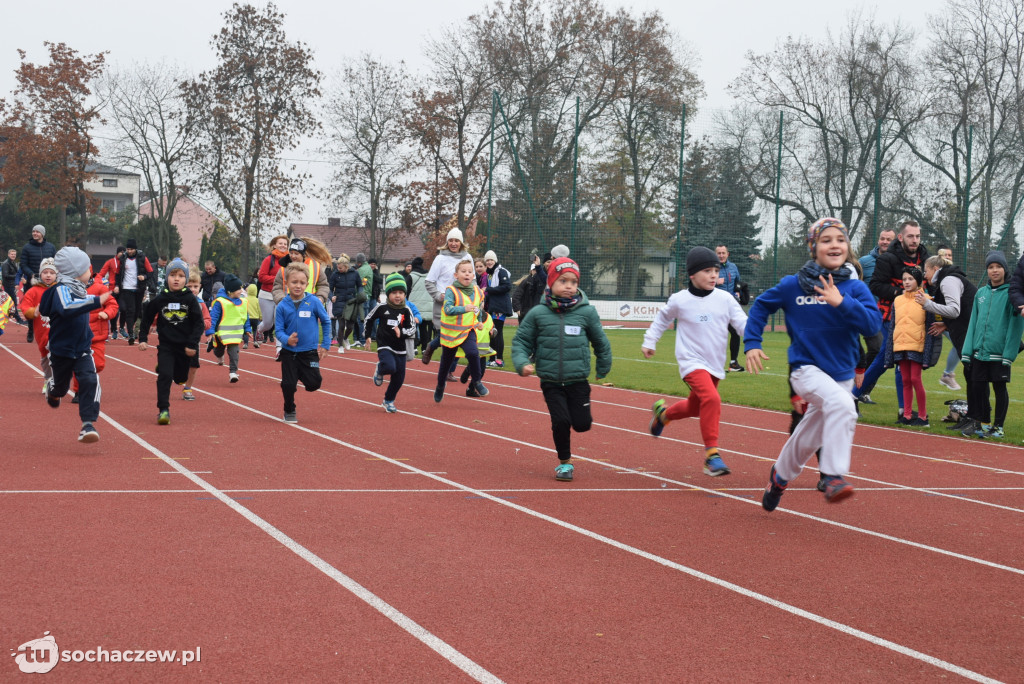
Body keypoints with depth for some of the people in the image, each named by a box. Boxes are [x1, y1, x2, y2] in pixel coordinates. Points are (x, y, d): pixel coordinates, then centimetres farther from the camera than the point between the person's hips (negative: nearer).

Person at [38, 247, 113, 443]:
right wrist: (96, 301, -47)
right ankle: (52, 390, 54)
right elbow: (66, 309, -43)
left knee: (90, 381, -16)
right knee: (61, 385, 15)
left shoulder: (79, 289, 5)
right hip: (62, 350, -5)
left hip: (82, 349, 5)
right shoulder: (62, 289, -21)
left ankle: (87, 426, -18)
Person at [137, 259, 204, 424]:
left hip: (185, 347, 1)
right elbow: (146, 319, 11)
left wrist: (192, 344, -10)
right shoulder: (159, 300, -2)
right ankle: (163, 410, -10)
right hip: (166, 345, -1)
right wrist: (142, 339, 6)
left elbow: (199, 323, -4)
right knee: (165, 376, -14)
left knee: (180, 377, 14)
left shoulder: (190, 299, -5)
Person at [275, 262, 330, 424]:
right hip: (289, 352, 0)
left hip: (309, 351, 0)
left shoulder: (314, 302, -7)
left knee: (314, 383, -9)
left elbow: (326, 322, 4)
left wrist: (325, 345, 3)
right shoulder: (282, 306, -5)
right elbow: (278, 330, -3)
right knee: (288, 385, 1)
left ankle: (302, 375, 27)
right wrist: (287, 339, -25)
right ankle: (289, 412, 27)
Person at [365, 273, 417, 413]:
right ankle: (379, 370, 8)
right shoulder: (381, 308, -4)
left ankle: (388, 401, 30)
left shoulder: (406, 311, -1)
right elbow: (368, 319, 11)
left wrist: (401, 332, -23)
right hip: (384, 346, -3)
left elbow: (412, 331, -4)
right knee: (390, 367, -29)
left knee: (399, 378, 7)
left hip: (400, 349, 3)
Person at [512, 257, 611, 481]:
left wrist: (603, 369, 21)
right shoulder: (538, 314, -4)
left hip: (578, 381, 1)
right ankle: (565, 463, 13)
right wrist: (522, 363, -12)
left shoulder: (587, 312, -3)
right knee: (561, 421, -8)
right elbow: (521, 341, 4)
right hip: (550, 382, -1)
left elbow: (601, 342, 11)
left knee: (582, 424, -1)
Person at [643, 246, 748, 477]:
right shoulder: (680, 300, -5)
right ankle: (711, 454, -24)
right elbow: (662, 319, 13)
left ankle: (663, 412, 52)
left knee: (696, 407, 20)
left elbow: (742, 322, 0)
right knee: (711, 399, -28)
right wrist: (649, 342, 17)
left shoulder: (725, 299, 0)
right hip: (691, 361, -5)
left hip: (715, 364, 5)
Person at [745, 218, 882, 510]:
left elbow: (873, 324, -18)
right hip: (806, 369, -4)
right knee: (843, 405, -34)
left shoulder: (855, 288, -4)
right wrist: (752, 343, 2)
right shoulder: (793, 285, -5)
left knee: (809, 438, 18)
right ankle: (833, 476, -34)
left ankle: (780, 475, 46)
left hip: (842, 374, 4)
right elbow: (760, 306, 10)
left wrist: (841, 303, -29)